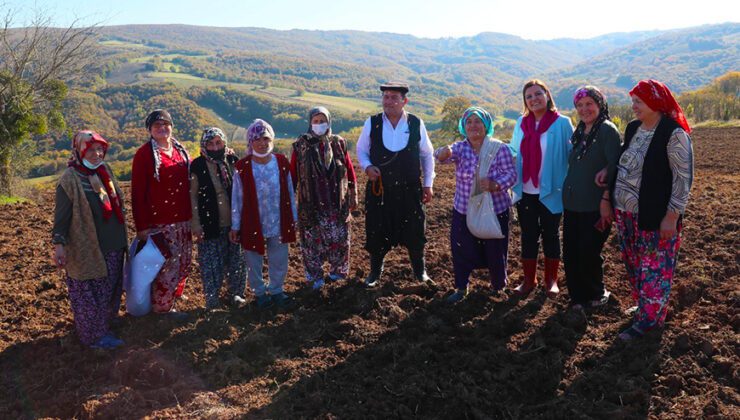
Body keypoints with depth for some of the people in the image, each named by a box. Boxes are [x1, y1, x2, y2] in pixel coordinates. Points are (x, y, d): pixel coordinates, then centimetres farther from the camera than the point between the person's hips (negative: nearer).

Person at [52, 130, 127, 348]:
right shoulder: (70, 179, -14)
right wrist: (59, 244, -19)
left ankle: (104, 325, 34)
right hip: (86, 250, -8)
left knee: (110, 290, 18)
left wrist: (121, 239, 21)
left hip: (112, 246, 8)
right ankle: (94, 335, 18)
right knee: (90, 294, 5)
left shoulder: (105, 172, 7)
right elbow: (62, 215, -14)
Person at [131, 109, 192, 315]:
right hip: (159, 223, -6)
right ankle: (161, 308, 15)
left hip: (182, 221, 6)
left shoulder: (180, 151, 10)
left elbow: (189, 184, 18)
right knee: (166, 266, -2)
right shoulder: (145, 154, -7)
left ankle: (170, 301, 31)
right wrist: (141, 226, -12)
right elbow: (137, 192, -9)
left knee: (183, 263, 14)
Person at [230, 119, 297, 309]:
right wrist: (235, 226, -2)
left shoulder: (282, 163, -4)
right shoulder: (242, 167, -11)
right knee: (254, 262, 12)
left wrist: (293, 217, 8)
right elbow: (237, 198, -4)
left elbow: (289, 192, 4)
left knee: (279, 261, 14)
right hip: (253, 225, -2)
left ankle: (276, 290, 34)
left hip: (279, 224, 2)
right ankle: (260, 292, 32)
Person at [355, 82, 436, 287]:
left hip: (410, 189, 0)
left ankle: (420, 272, 29)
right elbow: (361, 150, 10)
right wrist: (367, 167, -10)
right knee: (377, 232, 8)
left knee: (414, 231, 7)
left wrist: (428, 184, 7)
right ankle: (375, 272, 30)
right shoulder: (372, 123, -3)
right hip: (379, 188, 0)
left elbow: (427, 154, 7)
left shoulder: (416, 124, -3)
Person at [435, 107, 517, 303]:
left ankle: (498, 285, 36)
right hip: (464, 211, 2)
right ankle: (461, 288, 24)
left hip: (495, 210, -1)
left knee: (495, 250, 10)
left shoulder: (499, 148, -8)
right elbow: (444, 155, -23)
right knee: (461, 250, 5)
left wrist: (495, 184, -31)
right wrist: (443, 153, -48)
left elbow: (511, 174, -11)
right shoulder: (460, 148, -3)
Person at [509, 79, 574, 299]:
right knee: (528, 236, 12)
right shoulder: (521, 123, 4)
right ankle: (529, 279, 25)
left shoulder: (562, 123, -7)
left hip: (550, 192, -3)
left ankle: (551, 280, 25)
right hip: (525, 192, 3)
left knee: (550, 235, 10)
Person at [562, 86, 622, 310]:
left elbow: (614, 167, -15)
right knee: (570, 253, 8)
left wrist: (606, 200, -20)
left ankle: (596, 294, 27)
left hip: (595, 205, -7)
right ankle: (578, 297, 25)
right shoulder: (579, 132, 13)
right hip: (572, 203, 7)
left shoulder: (607, 130, -9)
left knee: (588, 254, 2)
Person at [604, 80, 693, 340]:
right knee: (634, 265, 17)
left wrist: (672, 216, -17)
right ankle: (643, 305, 36)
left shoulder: (674, 133, -15)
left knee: (655, 268, 4)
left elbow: (683, 178, -15)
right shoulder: (633, 128, 6)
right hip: (626, 212, 7)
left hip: (656, 216, -7)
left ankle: (649, 318, 15)